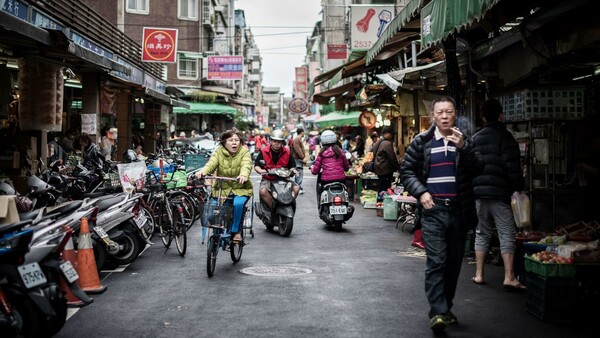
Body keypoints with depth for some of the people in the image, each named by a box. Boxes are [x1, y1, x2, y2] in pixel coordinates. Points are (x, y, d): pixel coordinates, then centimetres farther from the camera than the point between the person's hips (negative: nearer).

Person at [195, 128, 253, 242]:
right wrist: (203, 171, -40)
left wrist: (243, 175, -48)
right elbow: (211, 164, -17)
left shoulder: (244, 152, -5)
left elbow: (246, 166, -24)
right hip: (222, 189, 2)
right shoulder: (219, 152, 0)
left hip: (240, 188, -2)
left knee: (238, 204, -31)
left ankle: (235, 231, -10)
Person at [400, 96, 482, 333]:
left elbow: (476, 170, -2)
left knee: (454, 262, 10)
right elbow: (406, 171, 6)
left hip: (458, 210, 3)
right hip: (433, 209, -3)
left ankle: (446, 308, 24)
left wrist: (463, 148, -14)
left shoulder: (463, 140, 9)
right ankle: (437, 313, -13)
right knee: (436, 261, -12)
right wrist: (421, 192, -8)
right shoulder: (422, 142, 4)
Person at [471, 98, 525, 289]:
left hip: (478, 192, 6)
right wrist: (519, 187, -1)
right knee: (507, 235, -3)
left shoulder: (475, 138, 12)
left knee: (482, 233, 13)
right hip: (499, 193, -6)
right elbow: (512, 166, -12)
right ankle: (509, 277, -8)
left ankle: (479, 274, 14)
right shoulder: (504, 136, -6)